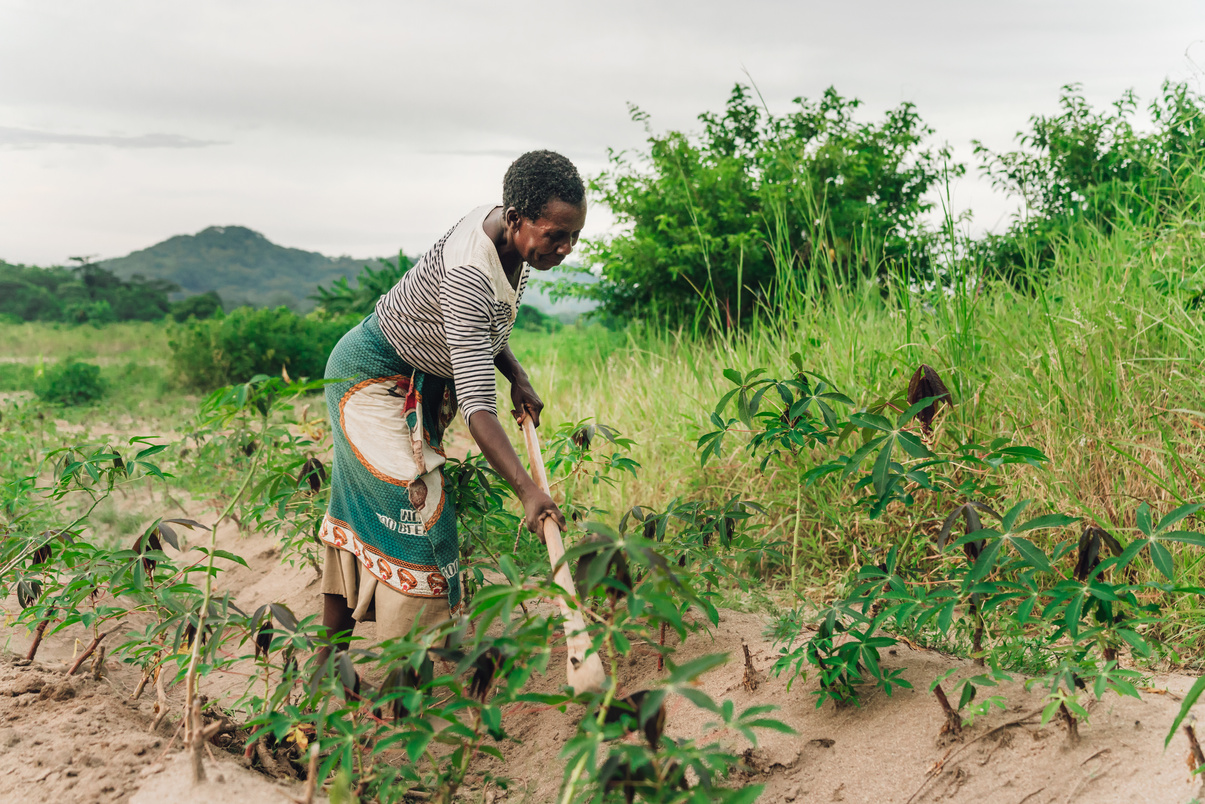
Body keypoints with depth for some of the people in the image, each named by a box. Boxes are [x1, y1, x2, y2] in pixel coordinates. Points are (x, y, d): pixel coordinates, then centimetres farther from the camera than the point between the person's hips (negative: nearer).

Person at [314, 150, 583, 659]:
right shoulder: (467, 274, -36)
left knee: (361, 511, 11)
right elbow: (477, 405, -42)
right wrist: (527, 491, -50)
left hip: (418, 381, 9)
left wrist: (518, 378, -4)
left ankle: (328, 661, 19)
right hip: (373, 375, -9)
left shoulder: (501, 225, -8)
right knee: (414, 505, -15)